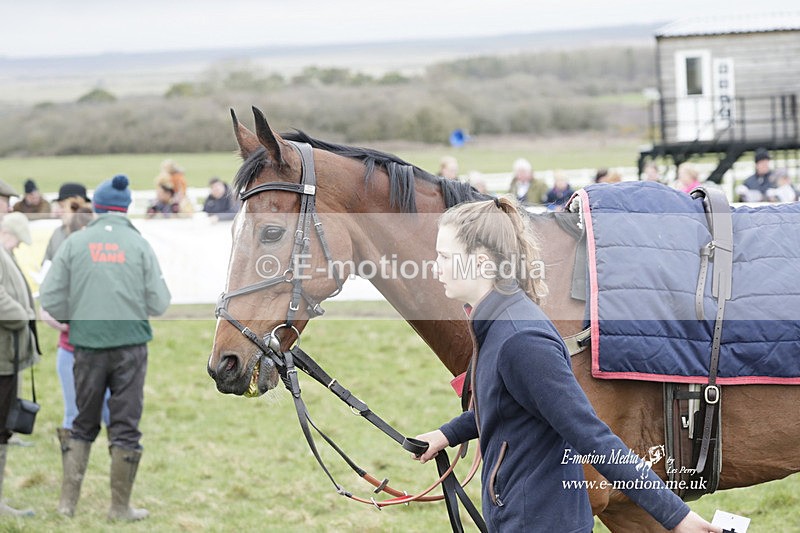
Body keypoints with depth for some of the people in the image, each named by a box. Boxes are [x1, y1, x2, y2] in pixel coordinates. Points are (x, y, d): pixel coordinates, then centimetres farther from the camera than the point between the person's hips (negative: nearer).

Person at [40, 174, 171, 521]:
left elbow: (49, 300, -2)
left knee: (83, 424, 15)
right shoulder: (139, 244, 0)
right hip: (131, 344, -1)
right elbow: (159, 303, -1)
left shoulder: (75, 242, 1)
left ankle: (68, 501, 11)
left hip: (88, 345, 1)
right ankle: (120, 507, 9)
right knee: (125, 426, 5)